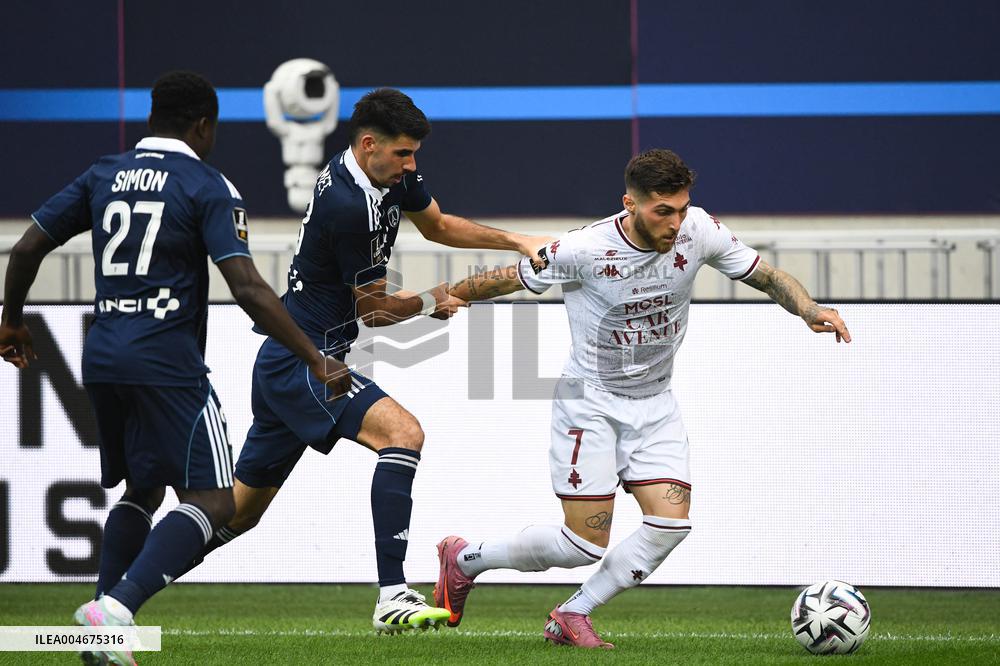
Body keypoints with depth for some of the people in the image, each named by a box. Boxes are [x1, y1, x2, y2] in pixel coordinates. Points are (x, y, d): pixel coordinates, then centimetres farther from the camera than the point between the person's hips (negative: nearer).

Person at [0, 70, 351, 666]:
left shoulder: (104, 176, 12)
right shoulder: (207, 187, -5)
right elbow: (247, 288, -14)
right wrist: (316, 360, -12)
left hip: (103, 360, 7)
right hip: (168, 365, -7)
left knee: (141, 490, 23)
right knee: (212, 500, -7)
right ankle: (116, 608, -26)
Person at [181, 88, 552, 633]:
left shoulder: (391, 173, 5)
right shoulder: (349, 205, -23)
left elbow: (436, 224, 24)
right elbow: (372, 309, -11)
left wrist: (514, 242, 12)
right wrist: (430, 303, 5)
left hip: (282, 365, 10)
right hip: (305, 364, -10)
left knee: (239, 510, 16)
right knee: (403, 433, -23)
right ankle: (392, 598, -29)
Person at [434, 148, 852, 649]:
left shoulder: (699, 231, -11)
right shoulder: (584, 250, -21)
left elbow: (767, 276, -2)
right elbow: (509, 279, -6)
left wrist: (810, 310, -19)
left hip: (654, 403, 5)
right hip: (589, 403, -5)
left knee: (671, 523, -13)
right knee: (587, 543, -9)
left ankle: (571, 617, 3)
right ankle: (465, 558, 15)